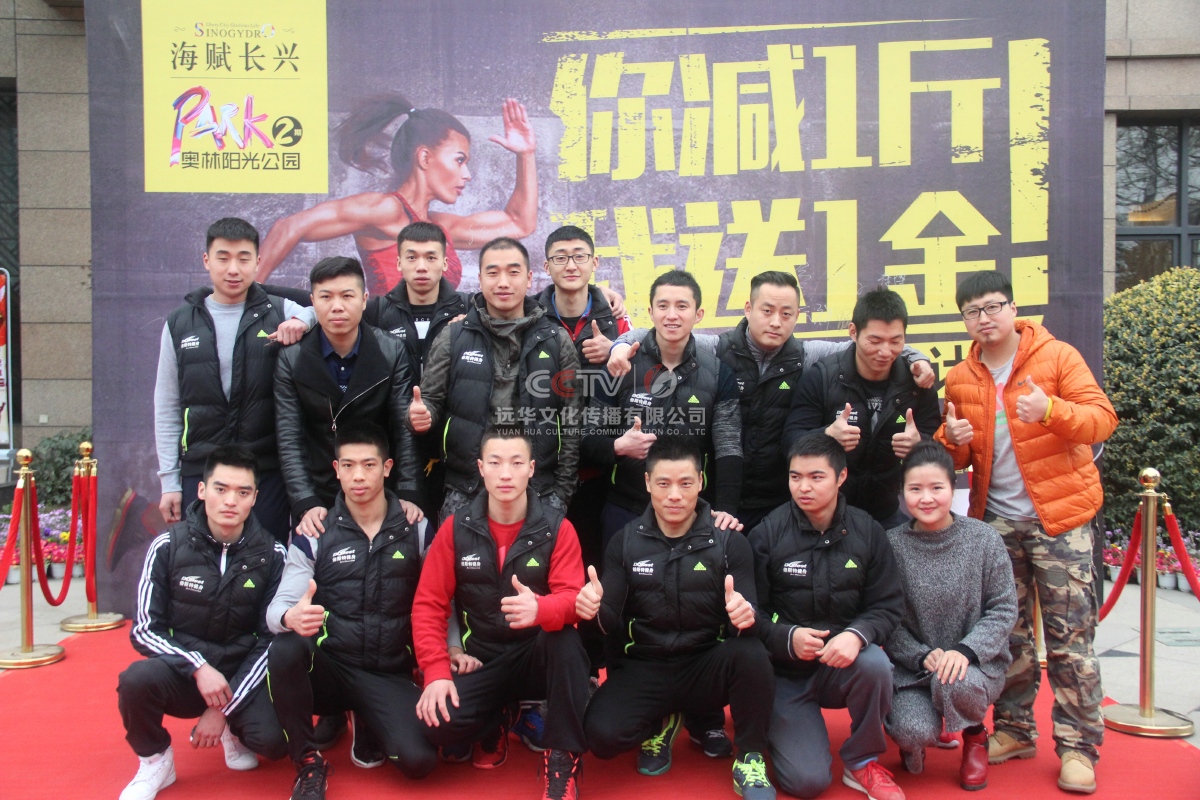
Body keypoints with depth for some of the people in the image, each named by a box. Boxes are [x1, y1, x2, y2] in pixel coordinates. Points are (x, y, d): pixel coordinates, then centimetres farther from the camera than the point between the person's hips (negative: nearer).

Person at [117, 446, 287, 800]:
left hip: (240, 676, 0)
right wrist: (198, 666, -22)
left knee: (274, 739, -27)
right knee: (136, 680, -33)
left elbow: (270, 639, -5)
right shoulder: (168, 547, -7)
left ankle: (234, 730, 13)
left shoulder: (271, 555, -6)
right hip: (181, 672, 0)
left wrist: (224, 709, -11)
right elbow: (145, 630, -6)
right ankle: (154, 763, -1)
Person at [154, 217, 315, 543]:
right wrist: (169, 481, 5)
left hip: (268, 472, -1)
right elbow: (167, 409, 9)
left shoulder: (280, 313, 2)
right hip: (200, 475, 1)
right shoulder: (180, 324, 7)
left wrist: (305, 318, -18)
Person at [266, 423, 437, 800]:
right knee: (286, 651, -34)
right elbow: (278, 606, -7)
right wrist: (290, 617, -31)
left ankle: (366, 722, 14)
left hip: (390, 674, 0)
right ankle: (308, 762, -8)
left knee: (419, 761, -23)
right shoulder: (314, 533, 0)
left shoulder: (416, 529, 2)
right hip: (329, 667, 0)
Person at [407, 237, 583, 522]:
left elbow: (571, 423, 3)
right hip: (465, 493, 0)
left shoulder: (557, 341, 3)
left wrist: (562, 493, 1)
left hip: (539, 493, 0)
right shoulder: (452, 338, 2)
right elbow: (431, 400, 8)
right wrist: (420, 415, -16)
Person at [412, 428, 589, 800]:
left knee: (566, 638, -35)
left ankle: (563, 758, -17)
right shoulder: (456, 528, -4)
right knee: (440, 724, -26)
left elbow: (571, 598, -19)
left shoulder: (557, 528, -8)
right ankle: (496, 720, 11)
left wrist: (540, 609, -43)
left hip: (538, 656, -1)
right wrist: (437, 671, -15)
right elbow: (429, 604, -3)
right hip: (481, 659, 1)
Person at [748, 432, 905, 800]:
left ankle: (863, 760, -5)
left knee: (875, 663, -33)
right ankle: (778, 724, 21)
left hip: (844, 664, 2)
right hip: (785, 672, -2)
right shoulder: (768, 533, -10)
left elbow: (888, 605, -4)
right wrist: (787, 638, -27)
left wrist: (858, 634, -25)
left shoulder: (866, 531, -4)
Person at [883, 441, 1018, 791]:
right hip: (912, 667, 0)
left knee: (952, 682, -33)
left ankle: (975, 736, 4)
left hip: (975, 664, 0)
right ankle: (914, 744, 15)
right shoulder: (892, 545, -6)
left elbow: (1004, 609, -4)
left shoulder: (983, 539, -5)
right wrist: (922, 657, -19)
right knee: (914, 732, -27)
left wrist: (965, 650, -18)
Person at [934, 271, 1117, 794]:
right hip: (995, 520, 4)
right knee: (1007, 632, 11)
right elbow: (957, 457, 14)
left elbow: (1102, 418, -12)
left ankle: (1078, 746, 6)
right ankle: (1014, 730, 24)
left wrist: (1051, 411, -30)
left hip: (1059, 515, -4)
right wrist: (953, 440, -10)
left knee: (1070, 635, -3)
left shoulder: (1057, 357, -5)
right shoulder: (960, 379, 8)